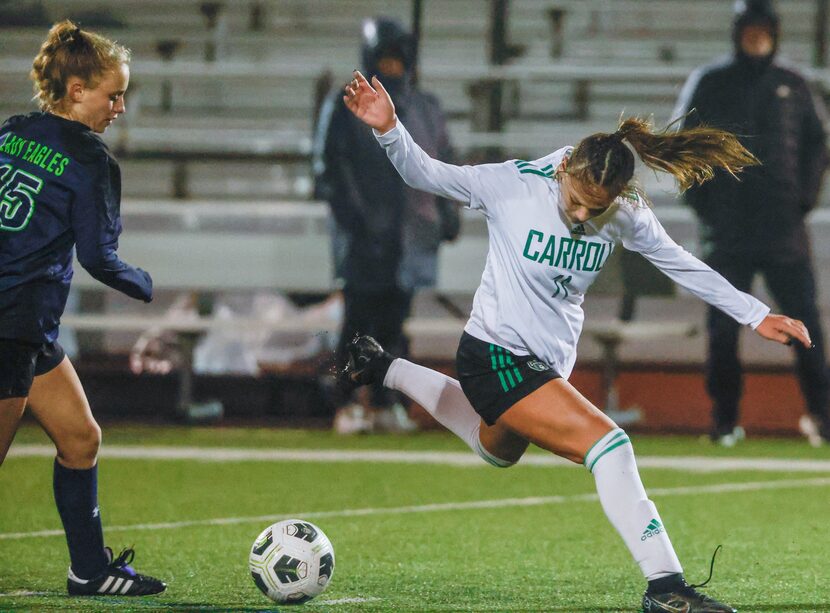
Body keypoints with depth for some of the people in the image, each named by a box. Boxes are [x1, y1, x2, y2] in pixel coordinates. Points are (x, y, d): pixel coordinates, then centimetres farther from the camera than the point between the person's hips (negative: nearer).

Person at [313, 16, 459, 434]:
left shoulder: (426, 109, 16)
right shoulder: (345, 107, 0)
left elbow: (442, 165, 23)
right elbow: (329, 165, -4)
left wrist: (446, 211, 12)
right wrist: (349, 213, -13)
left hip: (411, 234, 4)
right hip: (365, 234, -4)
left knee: (393, 321, 5)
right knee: (359, 318, -5)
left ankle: (385, 403, 11)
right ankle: (346, 407, 0)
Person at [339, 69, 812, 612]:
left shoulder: (625, 216, -8)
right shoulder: (514, 186, -20)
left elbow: (682, 265, 5)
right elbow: (426, 174, -13)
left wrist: (756, 314, 3)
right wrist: (390, 129, -31)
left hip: (549, 365, 7)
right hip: (496, 357, -7)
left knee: (497, 449, 35)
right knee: (609, 446, -23)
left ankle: (384, 369, 51)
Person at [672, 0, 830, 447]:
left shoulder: (792, 86, 11)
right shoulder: (708, 84, 6)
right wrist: (702, 201, 0)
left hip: (785, 226, 1)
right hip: (727, 230, -1)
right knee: (723, 329, -1)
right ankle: (725, 422, 7)